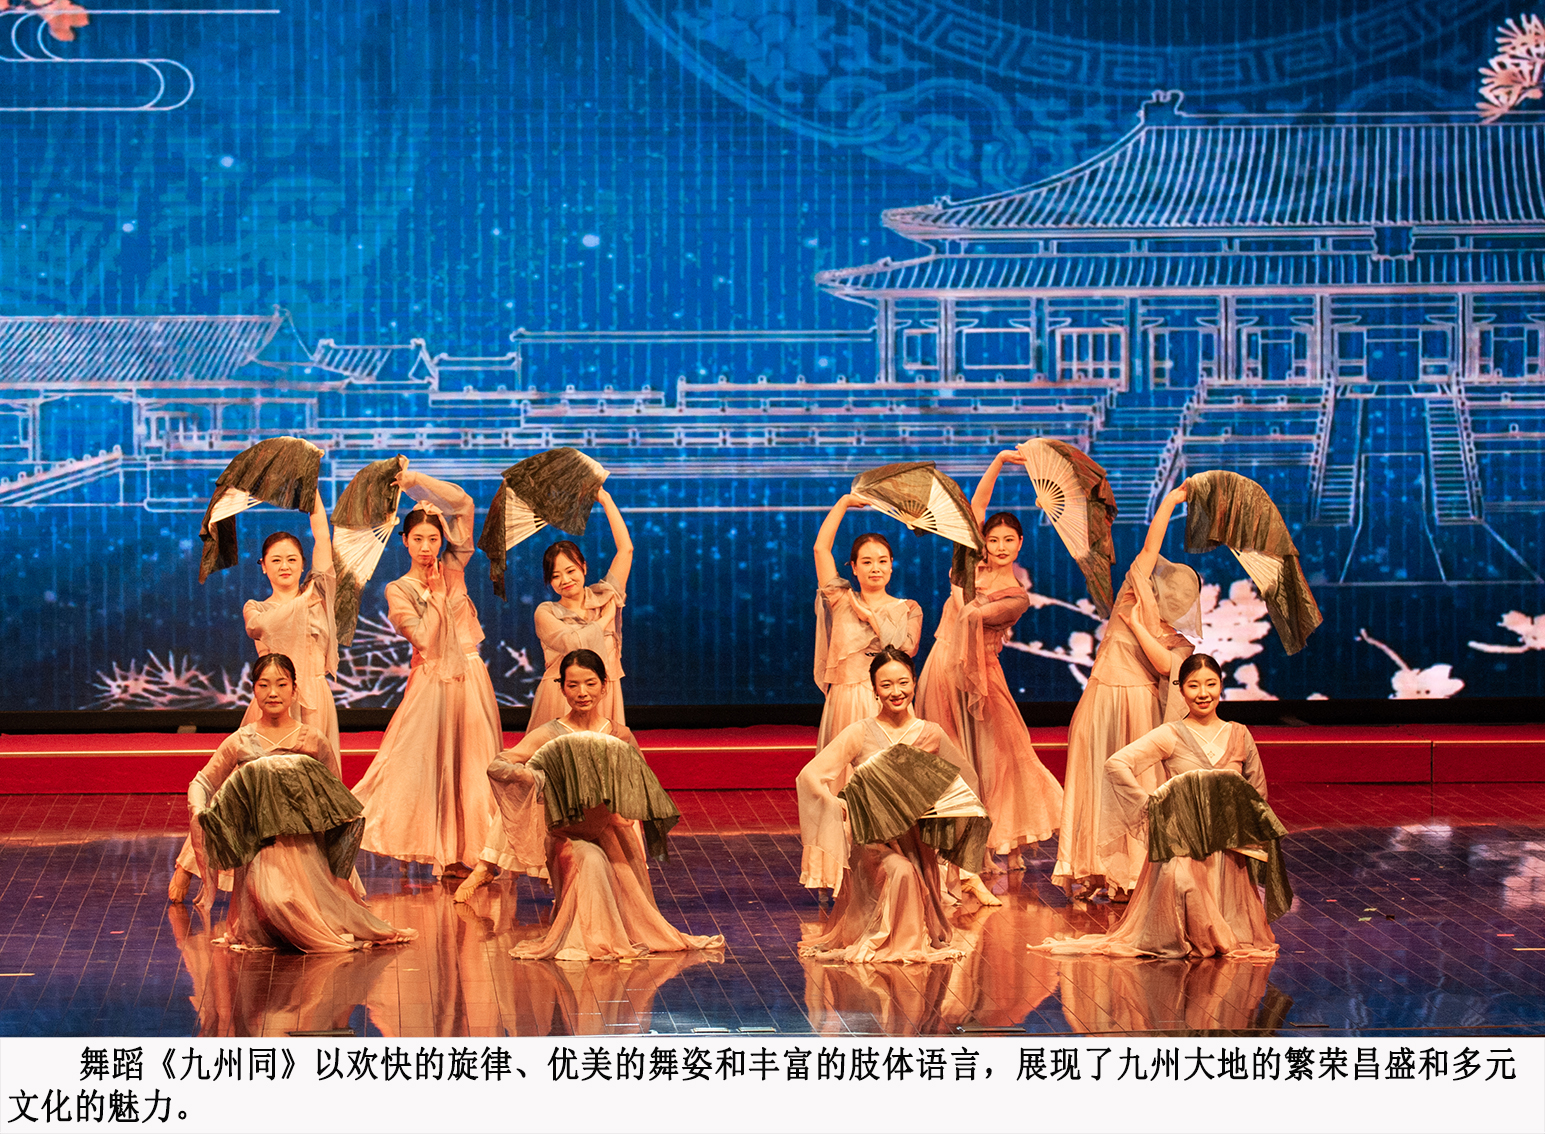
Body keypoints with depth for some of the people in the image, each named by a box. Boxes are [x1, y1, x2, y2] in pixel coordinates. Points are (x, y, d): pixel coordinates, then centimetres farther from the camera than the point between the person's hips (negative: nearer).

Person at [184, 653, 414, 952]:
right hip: (259, 848, 0)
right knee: (272, 896, -31)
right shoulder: (241, 742, 8)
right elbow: (202, 782, 15)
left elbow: (335, 794, 16)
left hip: (305, 846, 0)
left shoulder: (313, 741, 7)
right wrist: (199, 812, -8)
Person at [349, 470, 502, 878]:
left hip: (470, 679, 3)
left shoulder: (453, 569, 7)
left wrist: (416, 480, -5)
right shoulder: (398, 590, 0)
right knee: (418, 762, -8)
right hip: (430, 682, -3)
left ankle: (463, 852, 6)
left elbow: (463, 505, -1)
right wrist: (435, 594, -8)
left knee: (470, 765, 2)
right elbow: (425, 639, -12)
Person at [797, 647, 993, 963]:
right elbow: (810, 776, -11)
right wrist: (845, 807, -25)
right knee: (900, 871, -31)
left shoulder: (930, 734, 1)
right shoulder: (861, 733, -8)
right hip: (871, 839, -4)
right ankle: (884, 942, -6)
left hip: (915, 840, 4)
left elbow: (966, 779, 16)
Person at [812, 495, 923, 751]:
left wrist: (872, 616, -3)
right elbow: (821, 548, 6)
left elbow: (907, 649, -7)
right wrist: (844, 502, 12)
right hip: (845, 700, 1)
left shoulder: (908, 609, 11)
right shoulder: (842, 602, 11)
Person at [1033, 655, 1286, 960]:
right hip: (1182, 841, -4)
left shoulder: (1239, 735, 9)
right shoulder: (1170, 736, -3)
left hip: (1229, 849, 4)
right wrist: (1149, 806, -14)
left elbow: (1257, 795, 18)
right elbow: (1116, 765, -13)